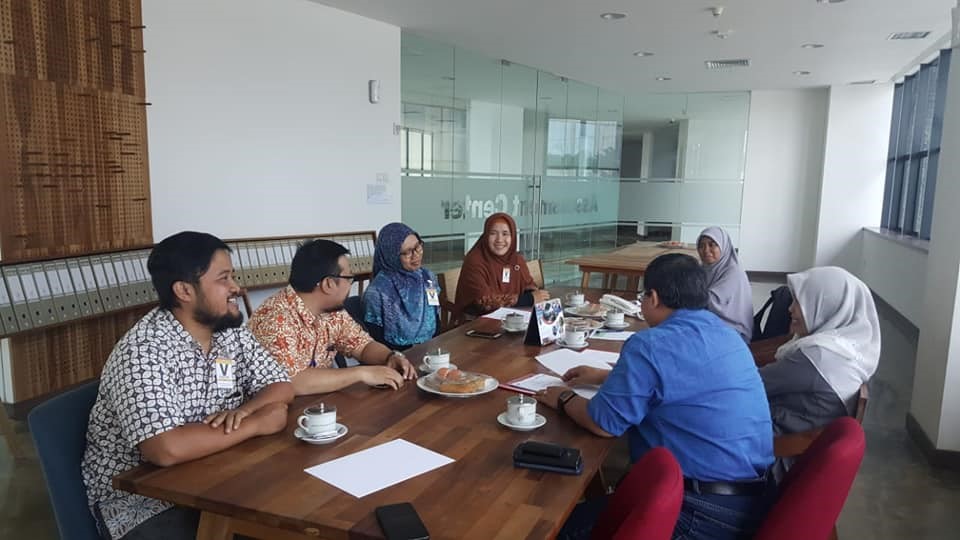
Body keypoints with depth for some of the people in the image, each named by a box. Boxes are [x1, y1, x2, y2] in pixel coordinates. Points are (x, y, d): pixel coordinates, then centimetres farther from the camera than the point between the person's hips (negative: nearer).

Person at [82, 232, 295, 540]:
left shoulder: (232, 332, -1)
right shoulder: (144, 351, -24)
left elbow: (281, 386, 5)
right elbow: (166, 450, -34)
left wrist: (243, 410, -17)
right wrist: (256, 424, -22)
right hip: (142, 503, -6)